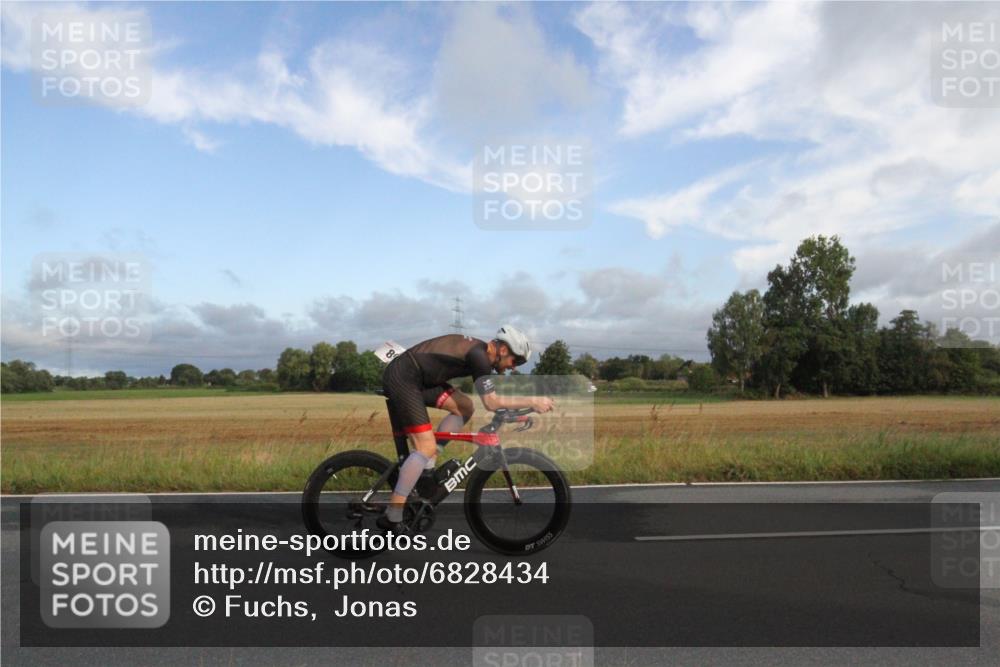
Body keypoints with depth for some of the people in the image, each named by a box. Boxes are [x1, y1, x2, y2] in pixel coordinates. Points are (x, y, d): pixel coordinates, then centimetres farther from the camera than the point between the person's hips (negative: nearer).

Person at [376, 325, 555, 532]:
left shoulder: (480, 349, 11)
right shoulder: (479, 356, -18)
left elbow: (490, 398, 21)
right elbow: (491, 402, -21)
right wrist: (533, 401, -15)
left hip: (417, 378, 10)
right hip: (402, 378, -10)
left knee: (465, 408, 7)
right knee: (426, 446, -15)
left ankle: (426, 467, 10)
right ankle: (391, 519, -12)